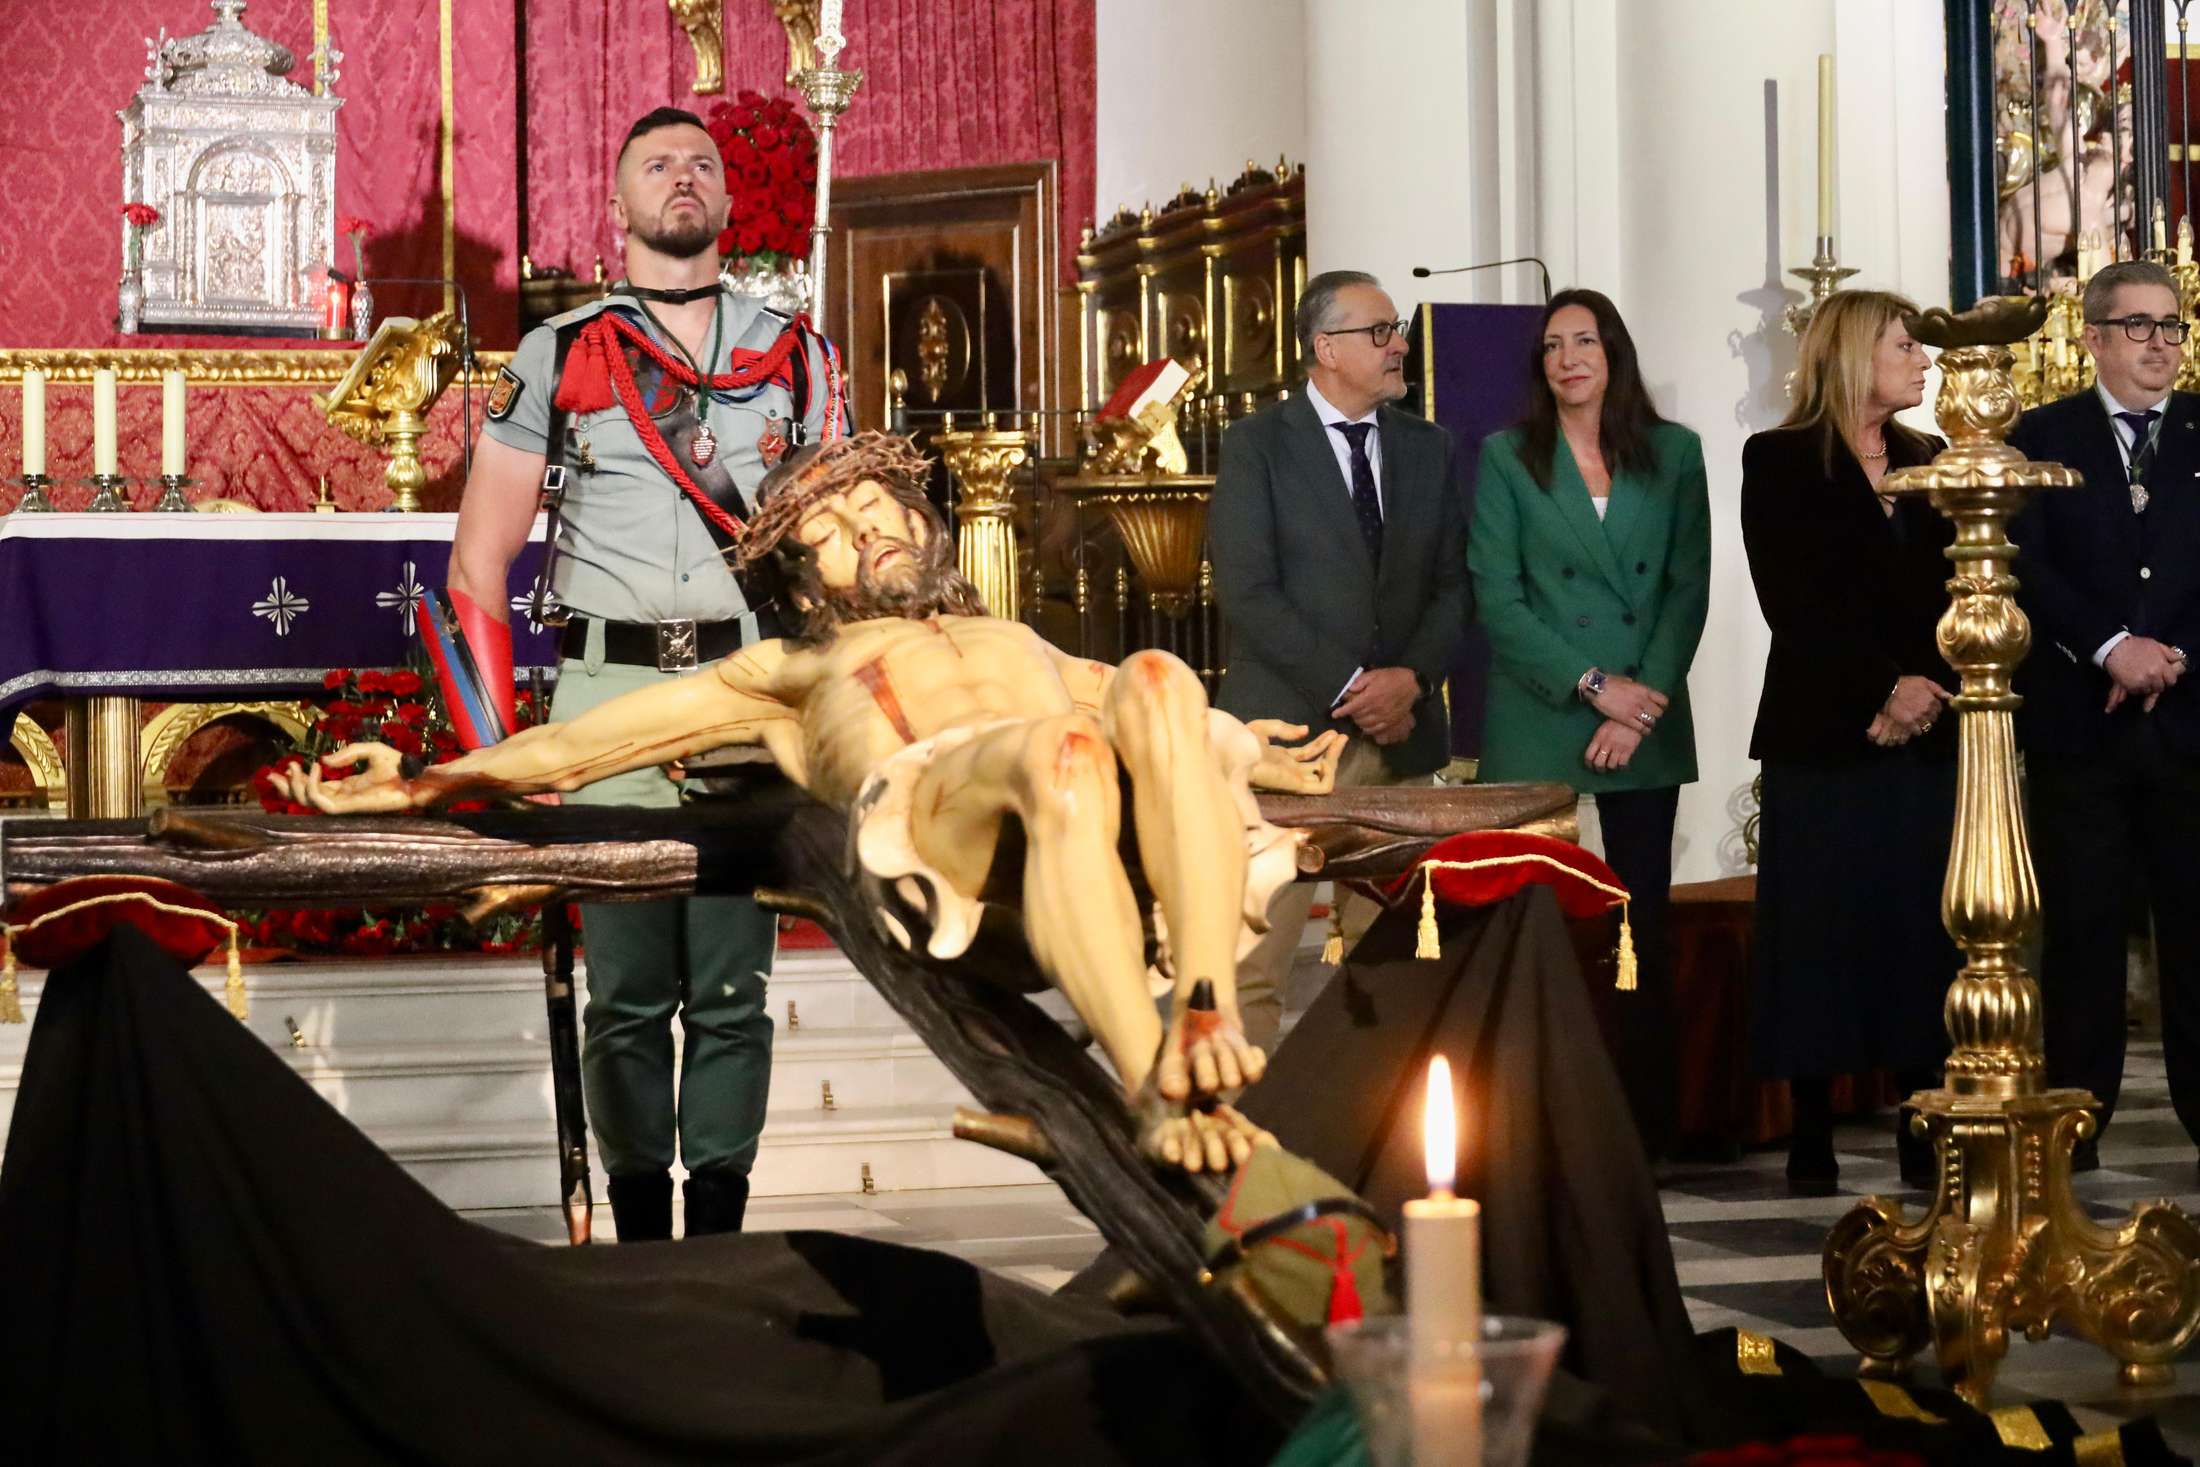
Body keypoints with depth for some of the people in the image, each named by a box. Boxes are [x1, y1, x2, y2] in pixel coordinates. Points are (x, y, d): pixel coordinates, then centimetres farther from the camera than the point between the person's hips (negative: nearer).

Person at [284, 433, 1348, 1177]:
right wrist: (426, 782, 26)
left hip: (1122, 841, 3)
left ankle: (1207, 1020, -47)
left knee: (1155, 683, -31)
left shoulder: (1017, 642, 45)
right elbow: (594, 739, 33)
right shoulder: (792, 672, 37)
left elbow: (1151, 713, 38)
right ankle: (1156, 1096, -48)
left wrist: (1263, 757, 20)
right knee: (1058, 751, -37)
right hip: (934, 812, -3)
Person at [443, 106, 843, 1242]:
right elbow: (479, 563, 7)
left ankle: (718, 1242, 6)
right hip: (608, 690, -1)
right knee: (627, 993, 1)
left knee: (731, 988, 0)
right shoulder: (556, 358, 8)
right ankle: (640, 1251, 8)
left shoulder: (794, 357, 12)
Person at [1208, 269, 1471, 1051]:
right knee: (1255, 961, -5)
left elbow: (1451, 585, 11)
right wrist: (1351, 689, -13)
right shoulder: (1257, 445, -2)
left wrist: (1411, 679, -7)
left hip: (1398, 732, 4)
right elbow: (1247, 593, -9)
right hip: (1287, 727, -4)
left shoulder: (1428, 449, 13)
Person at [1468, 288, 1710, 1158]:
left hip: (1646, 728, 2)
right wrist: (1593, 685, -12)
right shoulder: (1507, 458, 5)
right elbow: (1496, 598, -3)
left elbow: (1689, 589, 4)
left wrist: (1642, 704, -9)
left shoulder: (1673, 454, 9)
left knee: (1644, 925, 2)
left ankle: (1646, 1120, 8)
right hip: (1537, 727, -2)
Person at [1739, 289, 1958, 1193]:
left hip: (1926, 736, 4)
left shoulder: (1931, 466, 16)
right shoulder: (1780, 464, 1)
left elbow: (1958, 596, 9)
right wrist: (1885, 689, -15)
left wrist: (1929, 695, -9)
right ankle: (1811, 1141, 2)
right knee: (1820, 929, -3)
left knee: (1922, 929, 1)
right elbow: (1796, 604, -7)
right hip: (1824, 735, -4)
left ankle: (1924, 1134, 5)